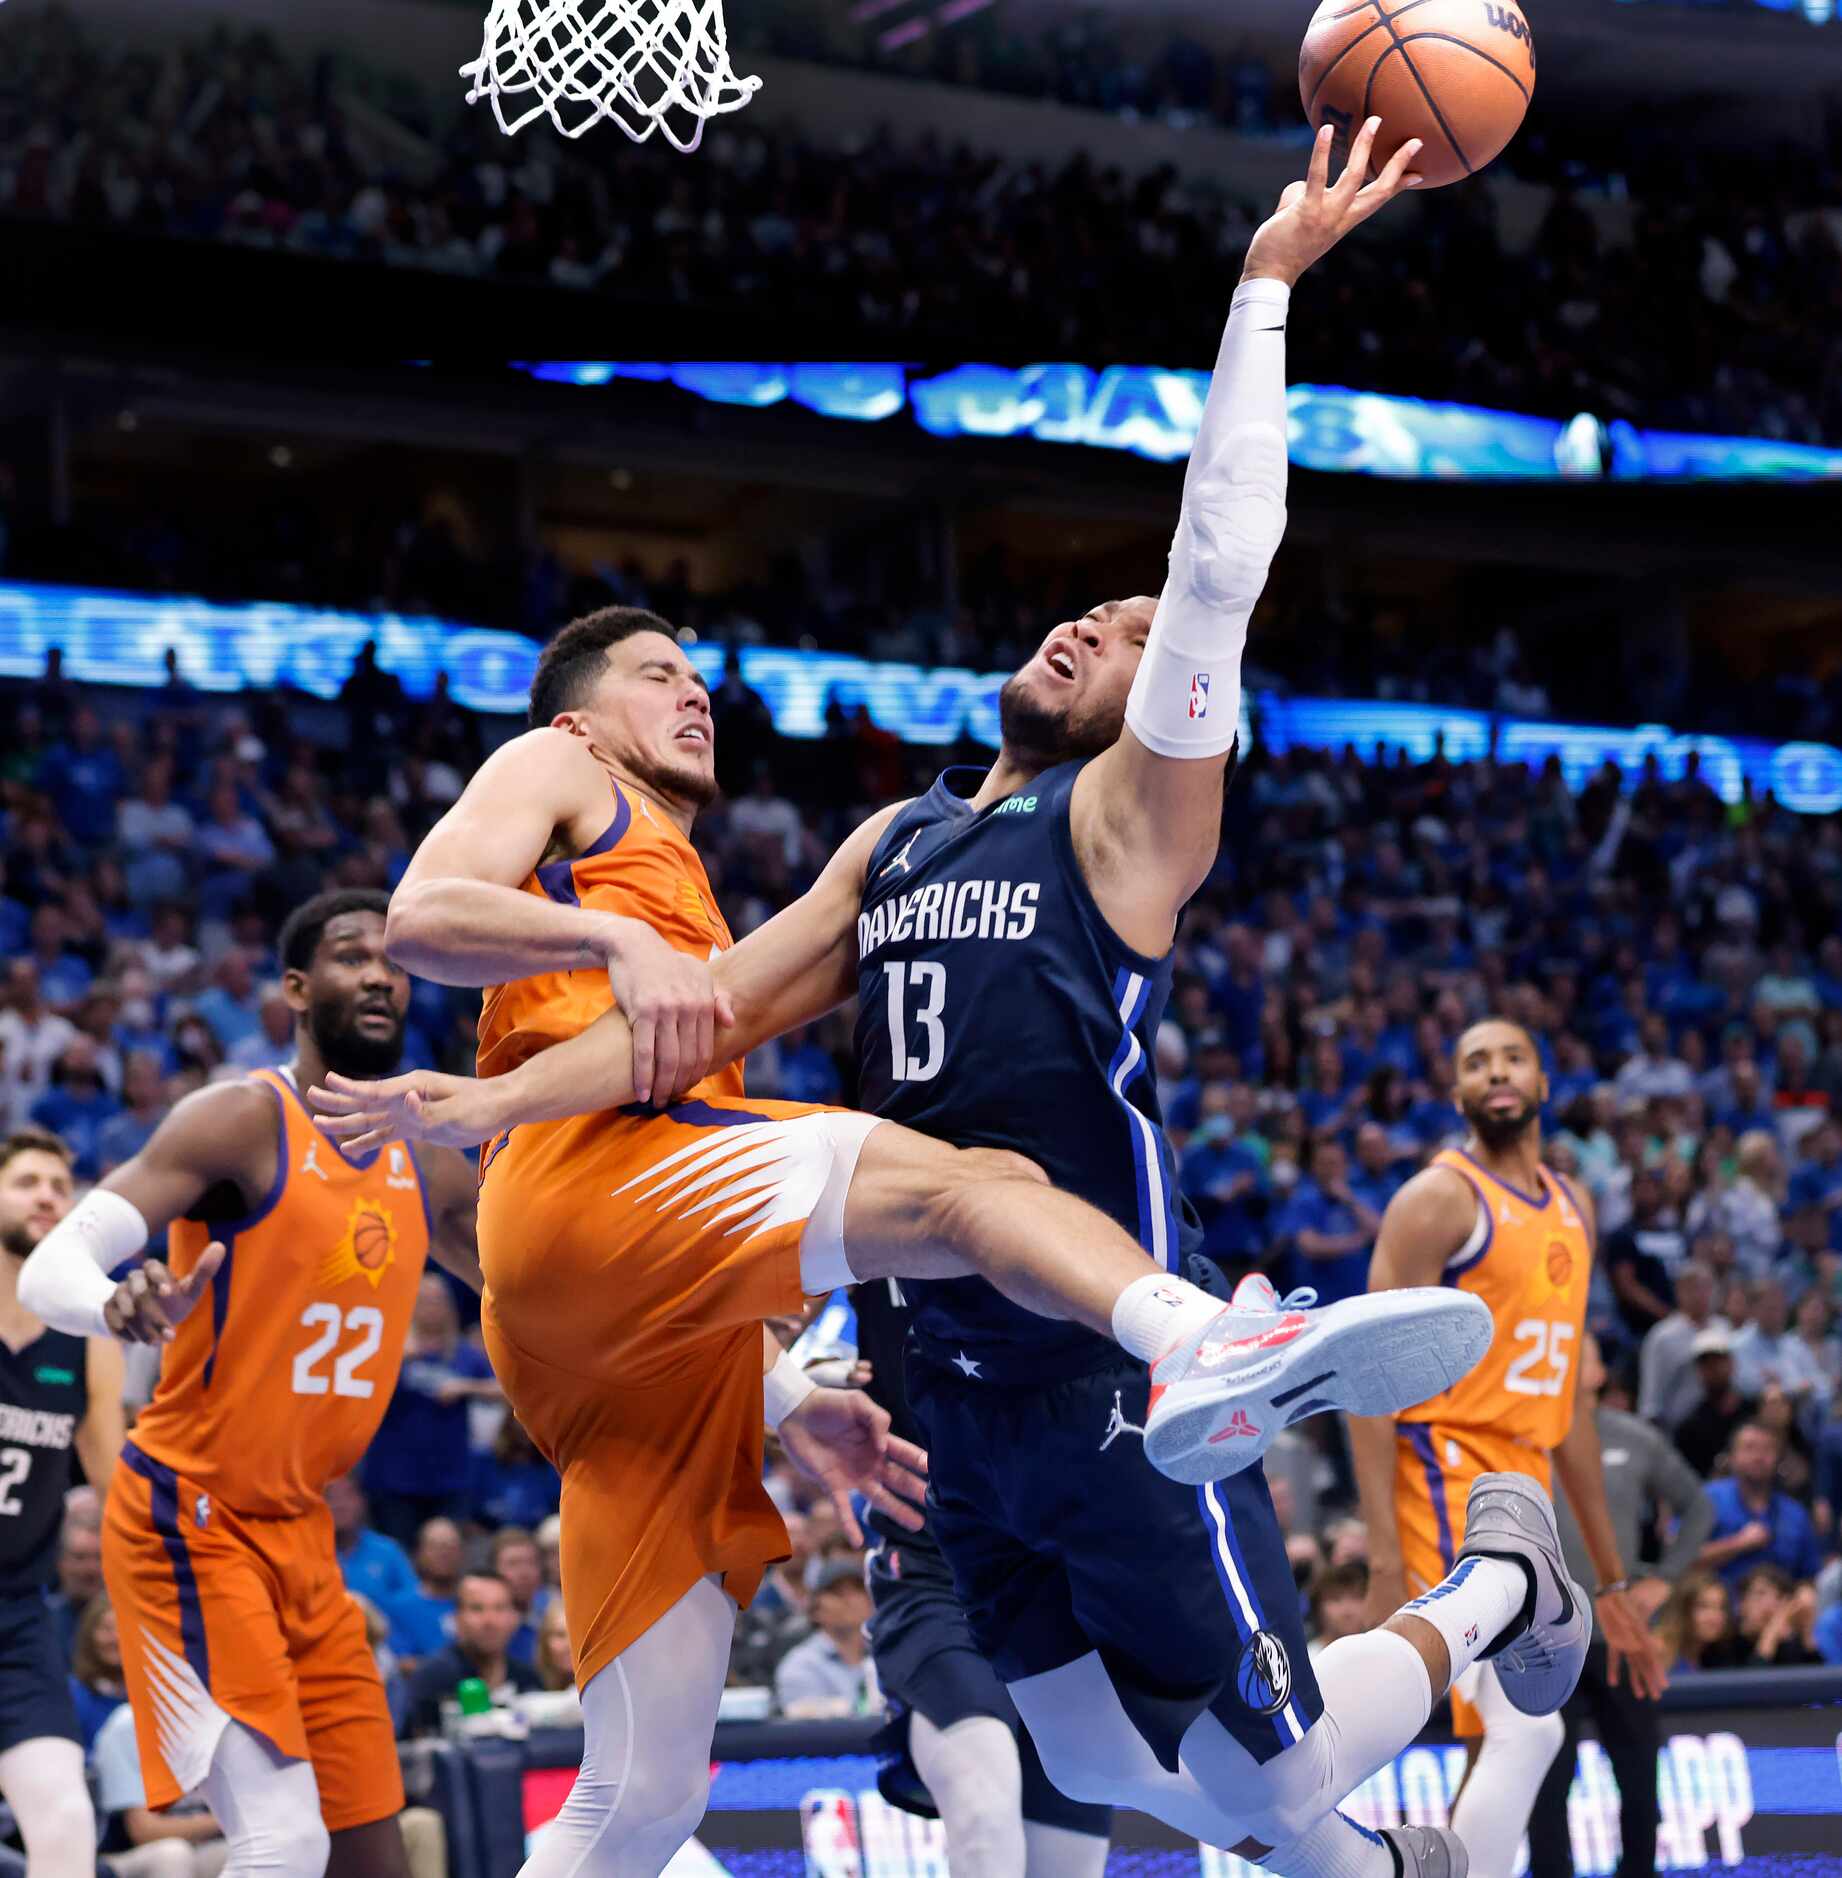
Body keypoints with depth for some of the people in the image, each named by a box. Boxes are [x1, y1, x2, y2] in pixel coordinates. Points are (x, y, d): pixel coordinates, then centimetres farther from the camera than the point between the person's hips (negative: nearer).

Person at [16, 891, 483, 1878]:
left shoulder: (428, 1166, 8)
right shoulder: (243, 1121, -13)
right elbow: (50, 1266, -22)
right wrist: (118, 1307, -44)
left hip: (299, 1534, 8)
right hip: (189, 1521, -7)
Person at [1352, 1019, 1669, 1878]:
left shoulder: (1572, 1207, 17)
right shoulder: (1438, 1199, -8)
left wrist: (1611, 1579, 19)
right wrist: (1385, 1557, -22)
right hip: (1448, 1477, -9)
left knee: (1502, 1752, 9)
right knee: (1529, 1728, -20)